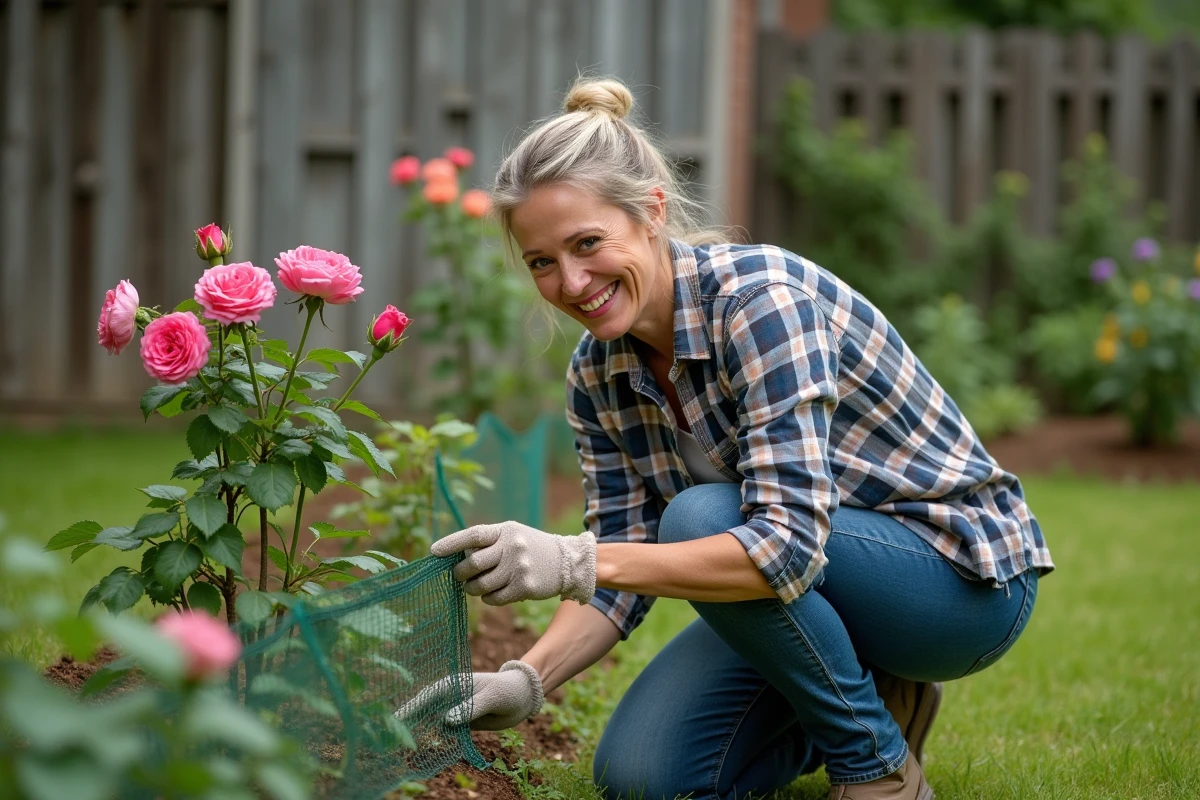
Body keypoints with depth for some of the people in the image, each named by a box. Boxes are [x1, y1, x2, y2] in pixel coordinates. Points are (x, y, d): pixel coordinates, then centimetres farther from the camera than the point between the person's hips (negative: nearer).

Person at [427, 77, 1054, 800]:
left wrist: (573, 562, -44)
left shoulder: (759, 297, -29)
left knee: (702, 518, -31)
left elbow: (790, 542, -38)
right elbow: (624, 564, -2)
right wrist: (528, 680, -20)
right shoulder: (598, 373, -5)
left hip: (963, 575, -7)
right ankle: (871, 701, 15)